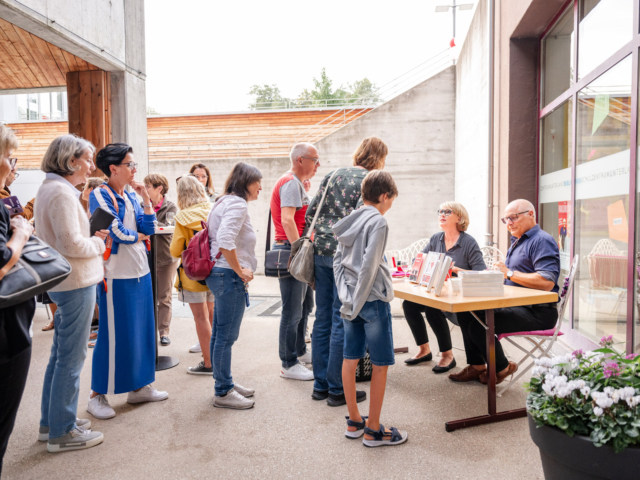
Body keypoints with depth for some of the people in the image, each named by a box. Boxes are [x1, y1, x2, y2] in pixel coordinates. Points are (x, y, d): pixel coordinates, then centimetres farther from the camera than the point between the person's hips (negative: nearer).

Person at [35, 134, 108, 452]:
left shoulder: (50, 189, 15)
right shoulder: (61, 193, -17)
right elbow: (72, 245, -22)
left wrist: (93, 235, 8)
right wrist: (98, 243, -5)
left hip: (64, 283, 11)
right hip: (76, 283, -11)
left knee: (61, 354, 18)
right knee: (72, 358, 0)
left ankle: (50, 422, 31)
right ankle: (62, 432, 13)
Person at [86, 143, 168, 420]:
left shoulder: (131, 196, 12)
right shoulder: (100, 195, -9)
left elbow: (148, 228, 5)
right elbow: (117, 232, -17)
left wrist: (146, 199, -1)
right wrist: (139, 236, 0)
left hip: (140, 271, 7)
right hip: (116, 275, -7)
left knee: (142, 330, 13)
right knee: (113, 335, 0)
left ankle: (139, 386, 27)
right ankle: (98, 395, 15)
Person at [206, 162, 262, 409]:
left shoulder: (225, 202, 17)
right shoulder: (237, 204, -14)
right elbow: (225, 241, -28)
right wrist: (241, 271, -18)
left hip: (219, 274, 11)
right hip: (229, 276, -11)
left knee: (219, 334, 17)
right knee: (226, 336, -1)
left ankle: (224, 383, 29)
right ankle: (223, 393, 10)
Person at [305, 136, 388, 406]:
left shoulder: (333, 175, 13)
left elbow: (310, 213, 12)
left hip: (321, 252, 7)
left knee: (323, 318, 13)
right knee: (342, 322, 2)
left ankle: (320, 385, 23)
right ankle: (337, 390, 12)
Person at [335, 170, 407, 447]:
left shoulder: (351, 221, 10)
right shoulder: (378, 222, -14)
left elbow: (338, 261, 10)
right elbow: (368, 266, -20)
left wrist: (347, 297, 7)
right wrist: (357, 303, -15)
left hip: (351, 299, 8)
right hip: (373, 300, -8)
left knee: (350, 359, 13)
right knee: (381, 364, 4)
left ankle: (354, 422, 27)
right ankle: (373, 430, 13)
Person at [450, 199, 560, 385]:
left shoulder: (542, 241, -12)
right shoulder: (517, 241, 21)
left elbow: (547, 283, -26)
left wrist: (509, 273, -20)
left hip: (537, 312, -10)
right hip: (514, 305, 10)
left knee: (478, 324, -24)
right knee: (465, 313, 4)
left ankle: (501, 368, 3)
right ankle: (476, 366, 11)